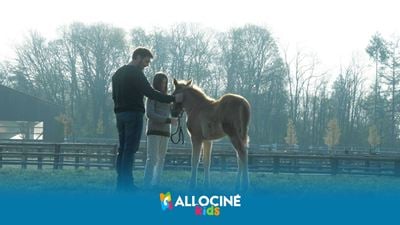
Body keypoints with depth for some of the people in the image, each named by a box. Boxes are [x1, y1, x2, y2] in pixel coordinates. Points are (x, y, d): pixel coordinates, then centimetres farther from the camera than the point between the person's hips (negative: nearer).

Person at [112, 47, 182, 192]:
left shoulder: (118, 73, 18)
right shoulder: (136, 73, -11)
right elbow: (150, 93, -17)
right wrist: (173, 99, -14)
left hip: (120, 114, 8)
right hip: (134, 114, -8)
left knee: (123, 149, 10)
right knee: (130, 149, -8)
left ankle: (121, 182, 9)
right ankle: (126, 183, -9)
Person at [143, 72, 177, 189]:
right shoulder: (152, 96, -2)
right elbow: (150, 114, -13)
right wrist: (168, 120, -19)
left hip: (165, 131, 7)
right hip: (154, 131, -6)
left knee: (161, 159, 5)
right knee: (152, 158, -12)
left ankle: (155, 183, 7)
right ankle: (147, 184, -14)